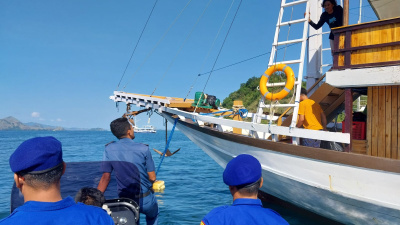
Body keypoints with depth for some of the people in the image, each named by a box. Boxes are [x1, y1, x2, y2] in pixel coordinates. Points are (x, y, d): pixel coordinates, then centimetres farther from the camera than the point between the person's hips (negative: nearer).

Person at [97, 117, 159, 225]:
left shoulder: (109, 149, -7)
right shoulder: (143, 149, -14)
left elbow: (105, 177, -8)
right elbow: (152, 178, -9)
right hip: (145, 200, -2)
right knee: (153, 216, 31)